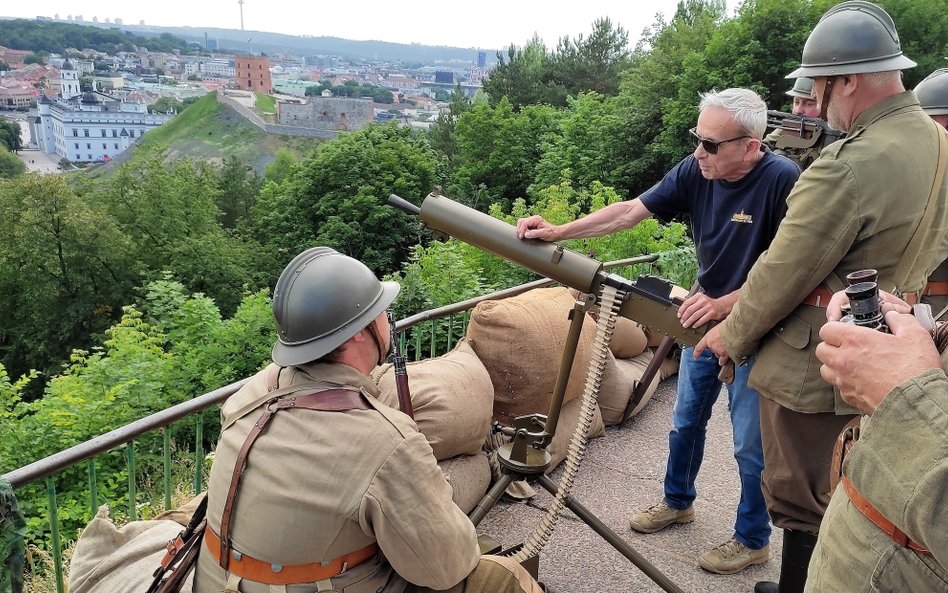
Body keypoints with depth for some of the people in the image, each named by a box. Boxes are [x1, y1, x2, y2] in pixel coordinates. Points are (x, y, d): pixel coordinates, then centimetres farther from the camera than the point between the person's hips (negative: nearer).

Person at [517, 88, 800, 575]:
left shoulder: (783, 180, -24)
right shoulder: (695, 171, -9)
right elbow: (631, 210, -9)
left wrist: (725, 304, -30)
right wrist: (558, 232, -17)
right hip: (704, 316, 6)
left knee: (750, 443, 6)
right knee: (685, 420, 19)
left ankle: (753, 539, 29)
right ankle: (677, 501, 43)